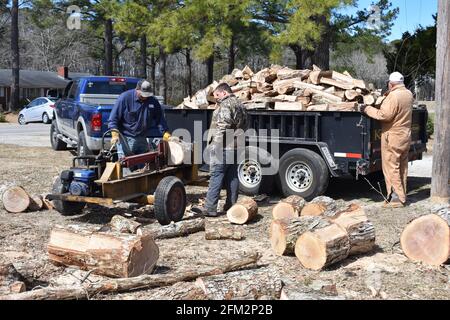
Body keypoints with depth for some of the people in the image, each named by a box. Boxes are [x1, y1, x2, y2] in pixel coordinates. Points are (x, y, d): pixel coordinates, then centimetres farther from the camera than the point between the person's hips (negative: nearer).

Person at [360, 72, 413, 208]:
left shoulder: (394, 96, -20)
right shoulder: (409, 94, 9)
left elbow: (384, 115, -24)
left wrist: (368, 109, -14)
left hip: (393, 138, -9)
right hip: (405, 137, 9)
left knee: (391, 168, -3)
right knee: (402, 168, 15)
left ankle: (396, 198, -2)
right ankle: (402, 195, 23)